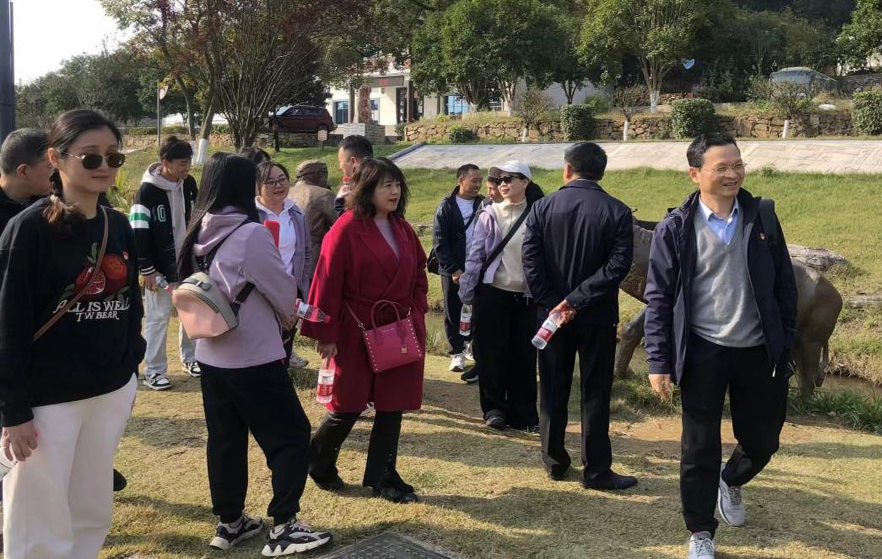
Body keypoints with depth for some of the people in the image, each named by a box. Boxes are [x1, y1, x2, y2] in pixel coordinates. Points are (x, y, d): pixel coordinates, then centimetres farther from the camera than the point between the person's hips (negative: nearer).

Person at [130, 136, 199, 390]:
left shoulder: (189, 184, 1)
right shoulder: (148, 191, -16)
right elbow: (138, 233, -15)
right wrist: (147, 269, -15)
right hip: (160, 267, -6)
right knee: (158, 317, 1)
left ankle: (190, 357, 32)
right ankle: (154, 371, 11)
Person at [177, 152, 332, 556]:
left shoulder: (199, 234, 4)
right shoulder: (251, 234, -18)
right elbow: (284, 291, -10)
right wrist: (288, 314, 13)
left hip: (211, 355, 8)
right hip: (253, 358, -8)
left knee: (225, 440, 16)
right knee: (291, 436, 3)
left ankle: (229, 522, 26)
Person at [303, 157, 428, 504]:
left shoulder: (403, 230, 6)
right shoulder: (347, 229, -13)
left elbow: (419, 274, 15)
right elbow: (328, 284, -13)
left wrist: (418, 313, 3)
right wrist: (326, 335, -13)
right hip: (357, 333, -6)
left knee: (392, 406, 9)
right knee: (348, 407, 5)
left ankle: (382, 477, 23)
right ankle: (318, 461, 31)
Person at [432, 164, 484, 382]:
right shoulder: (446, 207, -1)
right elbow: (439, 242, -5)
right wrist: (453, 270, -11)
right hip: (452, 271, 0)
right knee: (453, 313, 9)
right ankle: (458, 352, 24)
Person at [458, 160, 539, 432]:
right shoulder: (489, 215, 1)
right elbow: (475, 255, 2)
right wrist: (466, 292, -3)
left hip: (526, 296, 0)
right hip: (492, 293, 0)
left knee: (524, 355, 4)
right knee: (491, 353, 3)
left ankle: (524, 413, 16)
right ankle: (495, 408, 18)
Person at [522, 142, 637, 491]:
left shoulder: (543, 207, -2)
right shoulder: (617, 212, -6)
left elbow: (531, 260, -10)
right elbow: (618, 265, -16)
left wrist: (552, 303, -11)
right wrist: (577, 300, -15)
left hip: (551, 313, 2)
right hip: (597, 317, -2)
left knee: (553, 391, 13)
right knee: (595, 394, 6)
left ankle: (554, 462, 22)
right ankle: (596, 471, 11)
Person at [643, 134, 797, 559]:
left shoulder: (763, 218, 1)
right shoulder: (675, 229, -7)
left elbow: (784, 287, 5)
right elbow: (659, 299, -5)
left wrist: (786, 346, 2)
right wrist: (659, 362, -8)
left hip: (759, 352, 3)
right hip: (703, 353, -3)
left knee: (762, 441, 16)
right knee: (700, 448, 5)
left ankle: (730, 481, 49)